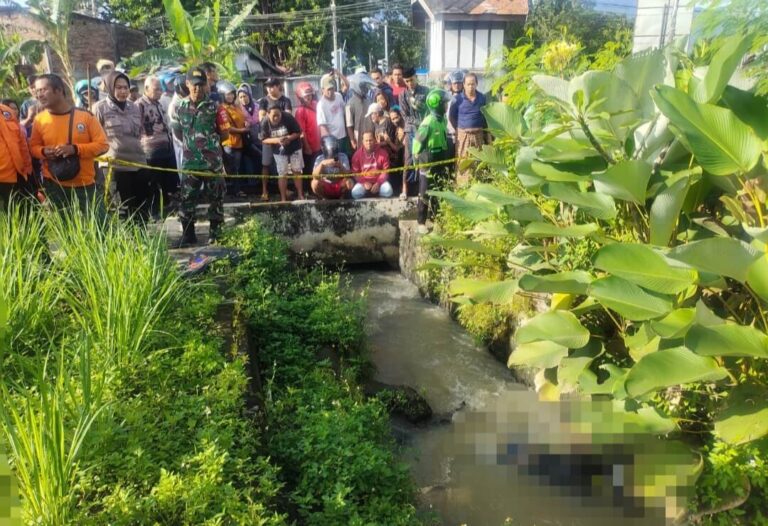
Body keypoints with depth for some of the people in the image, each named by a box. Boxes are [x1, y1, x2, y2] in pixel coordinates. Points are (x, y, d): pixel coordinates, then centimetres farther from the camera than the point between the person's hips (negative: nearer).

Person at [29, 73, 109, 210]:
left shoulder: (85, 116, -6)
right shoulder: (39, 119, 3)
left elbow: (103, 145, -7)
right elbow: (33, 147, 12)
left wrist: (75, 149, -20)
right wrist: (43, 152, -12)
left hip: (84, 185, -2)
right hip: (53, 185, 2)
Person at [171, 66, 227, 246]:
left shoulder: (213, 106, -1)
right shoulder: (180, 107, 6)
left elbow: (224, 134, 4)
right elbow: (177, 131, 17)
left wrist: (209, 141, 7)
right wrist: (191, 143, 11)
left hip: (213, 161, -2)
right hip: (190, 161, 2)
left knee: (215, 198, 5)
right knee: (187, 198, 4)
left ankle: (215, 233, 17)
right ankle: (188, 234, 16)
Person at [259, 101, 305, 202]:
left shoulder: (288, 117, -22)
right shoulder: (265, 123, -17)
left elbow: (298, 132, -14)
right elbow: (264, 140, -12)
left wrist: (289, 138, -32)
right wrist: (276, 140, -29)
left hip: (294, 148, -1)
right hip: (279, 151, 1)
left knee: (297, 171, 8)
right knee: (282, 174, 5)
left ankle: (300, 195, 19)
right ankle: (283, 198, 14)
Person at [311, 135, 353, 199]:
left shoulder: (343, 156, -9)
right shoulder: (320, 158, -10)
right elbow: (315, 176, -25)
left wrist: (341, 167, -39)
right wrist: (322, 164, -41)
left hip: (340, 186, 0)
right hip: (326, 187, 0)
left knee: (349, 182, -30)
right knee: (315, 183, -29)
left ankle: (342, 197, -1)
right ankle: (324, 199, -1)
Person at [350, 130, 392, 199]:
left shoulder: (382, 153, -4)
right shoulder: (357, 154, -3)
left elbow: (385, 171, -3)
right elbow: (355, 172, 0)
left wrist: (378, 183, -17)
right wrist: (364, 183, -16)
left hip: (379, 181, 0)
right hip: (364, 182, 0)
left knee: (388, 191, -30)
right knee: (355, 193, -29)